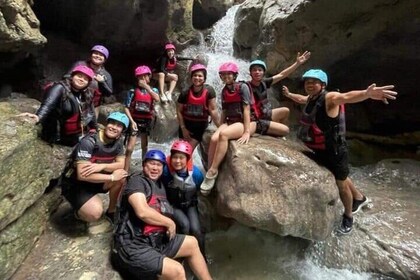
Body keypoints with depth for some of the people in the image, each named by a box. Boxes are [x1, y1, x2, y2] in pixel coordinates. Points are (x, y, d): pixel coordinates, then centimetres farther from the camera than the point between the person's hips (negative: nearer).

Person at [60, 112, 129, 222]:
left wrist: (102, 166, -28)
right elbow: (82, 175, -31)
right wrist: (112, 177, -28)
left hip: (95, 180, 6)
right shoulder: (88, 142, -26)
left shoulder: (118, 142, -6)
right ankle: (79, 213, 9)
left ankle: (111, 211, 2)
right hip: (75, 184, -6)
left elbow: (121, 164, -10)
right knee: (95, 213, -29)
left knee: (122, 176, -20)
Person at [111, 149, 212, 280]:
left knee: (192, 243, 12)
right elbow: (142, 212, -23)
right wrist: (169, 223, -13)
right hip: (133, 247, -9)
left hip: (155, 240, 9)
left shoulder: (160, 185, 17)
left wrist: (169, 225, -2)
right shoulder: (137, 181, -10)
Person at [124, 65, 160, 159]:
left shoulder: (153, 90, 2)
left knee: (144, 146, 15)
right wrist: (132, 121, -16)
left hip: (146, 121, 3)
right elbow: (127, 108, -6)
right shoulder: (133, 91, -5)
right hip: (135, 120, -2)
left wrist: (146, 86, -20)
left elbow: (157, 99, -22)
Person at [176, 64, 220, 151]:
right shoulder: (185, 93, -12)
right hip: (186, 124, 2)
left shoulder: (209, 90, -17)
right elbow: (179, 111, -4)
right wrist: (183, 128, -7)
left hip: (200, 126, -2)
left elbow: (213, 110, -15)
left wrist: (220, 127, -14)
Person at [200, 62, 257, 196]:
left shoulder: (242, 87, -6)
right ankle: (210, 172, -19)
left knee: (223, 135, -34)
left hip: (245, 122, -5)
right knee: (214, 138, -26)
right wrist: (220, 127, 9)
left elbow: (246, 109, -12)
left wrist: (247, 132, -19)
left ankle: (212, 172, -28)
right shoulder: (224, 91, 12)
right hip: (230, 121, 5)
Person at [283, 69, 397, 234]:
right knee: (341, 178, 27)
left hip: (334, 150, -8)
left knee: (341, 184, 9)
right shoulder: (310, 99, 4)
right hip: (319, 150, 8)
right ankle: (359, 198, 53)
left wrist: (366, 93, -66)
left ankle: (348, 217, 33)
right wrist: (289, 94, 47)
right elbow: (301, 99, 29)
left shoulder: (329, 98, -22)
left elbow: (346, 96, -45)